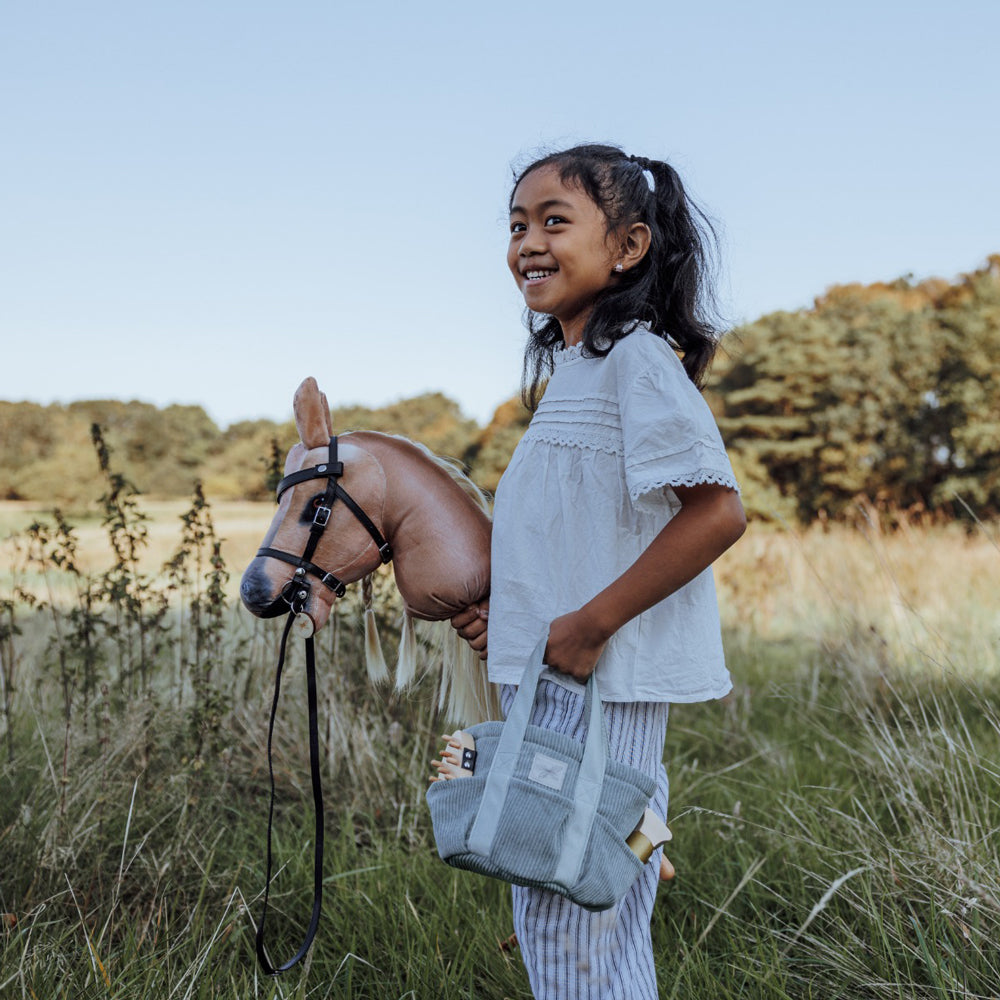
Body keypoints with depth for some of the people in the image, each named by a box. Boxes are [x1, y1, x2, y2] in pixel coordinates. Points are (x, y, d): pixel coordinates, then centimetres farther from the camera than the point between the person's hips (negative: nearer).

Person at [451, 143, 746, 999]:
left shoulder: (637, 357, -14)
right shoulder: (572, 366, 15)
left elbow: (716, 512, -25)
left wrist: (589, 623, -23)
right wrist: (512, 612, 10)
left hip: (600, 683, -10)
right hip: (548, 678, 10)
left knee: (572, 926, 1)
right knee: (551, 912, 20)